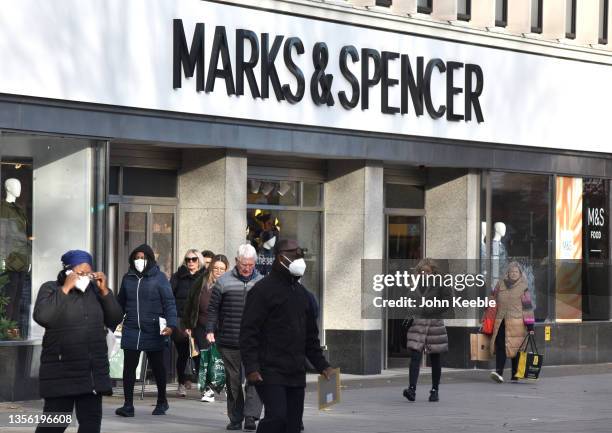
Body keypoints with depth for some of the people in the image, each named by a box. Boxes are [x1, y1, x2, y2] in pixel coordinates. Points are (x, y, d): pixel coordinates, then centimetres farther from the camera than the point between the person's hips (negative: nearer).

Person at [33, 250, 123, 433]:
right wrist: (65, 289, -17)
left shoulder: (94, 290, 12)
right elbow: (42, 317, -20)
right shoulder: (50, 288, -2)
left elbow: (115, 320, 7)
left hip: (93, 371, 5)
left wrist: (105, 291, -4)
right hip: (62, 370, -5)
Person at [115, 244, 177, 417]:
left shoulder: (159, 277, -5)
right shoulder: (128, 278, 7)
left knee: (157, 367, 12)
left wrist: (171, 324, -21)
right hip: (131, 330, 3)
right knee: (129, 367, -3)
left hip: (153, 332, -3)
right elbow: (121, 303, 15)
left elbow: (169, 302, -10)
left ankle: (162, 402, 28)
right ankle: (128, 405, 3)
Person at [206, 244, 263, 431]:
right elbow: (213, 308, 7)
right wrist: (210, 330, -2)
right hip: (229, 342, 0)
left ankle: (251, 416, -14)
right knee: (233, 380, 7)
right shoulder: (224, 281, 3)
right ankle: (235, 419, 16)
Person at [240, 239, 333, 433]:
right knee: (276, 416, -20)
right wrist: (251, 367, -20)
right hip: (270, 372, -7)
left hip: (296, 374, 7)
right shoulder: (263, 289, -5)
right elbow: (249, 332, -11)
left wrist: (322, 366, 19)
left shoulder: (301, 292, 19)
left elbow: (311, 335, 26)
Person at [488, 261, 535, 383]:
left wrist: (530, 327, -5)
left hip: (517, 322, -3)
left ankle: (515, 375, 10)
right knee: (500, 346, -10)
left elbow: (528, 308, 0)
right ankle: (499, 372, -18)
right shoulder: (500, 284, 12)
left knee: (516, 348, 1)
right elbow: (494, 301, 20)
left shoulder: (523, 287, 2)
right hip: (501, 321, 3)